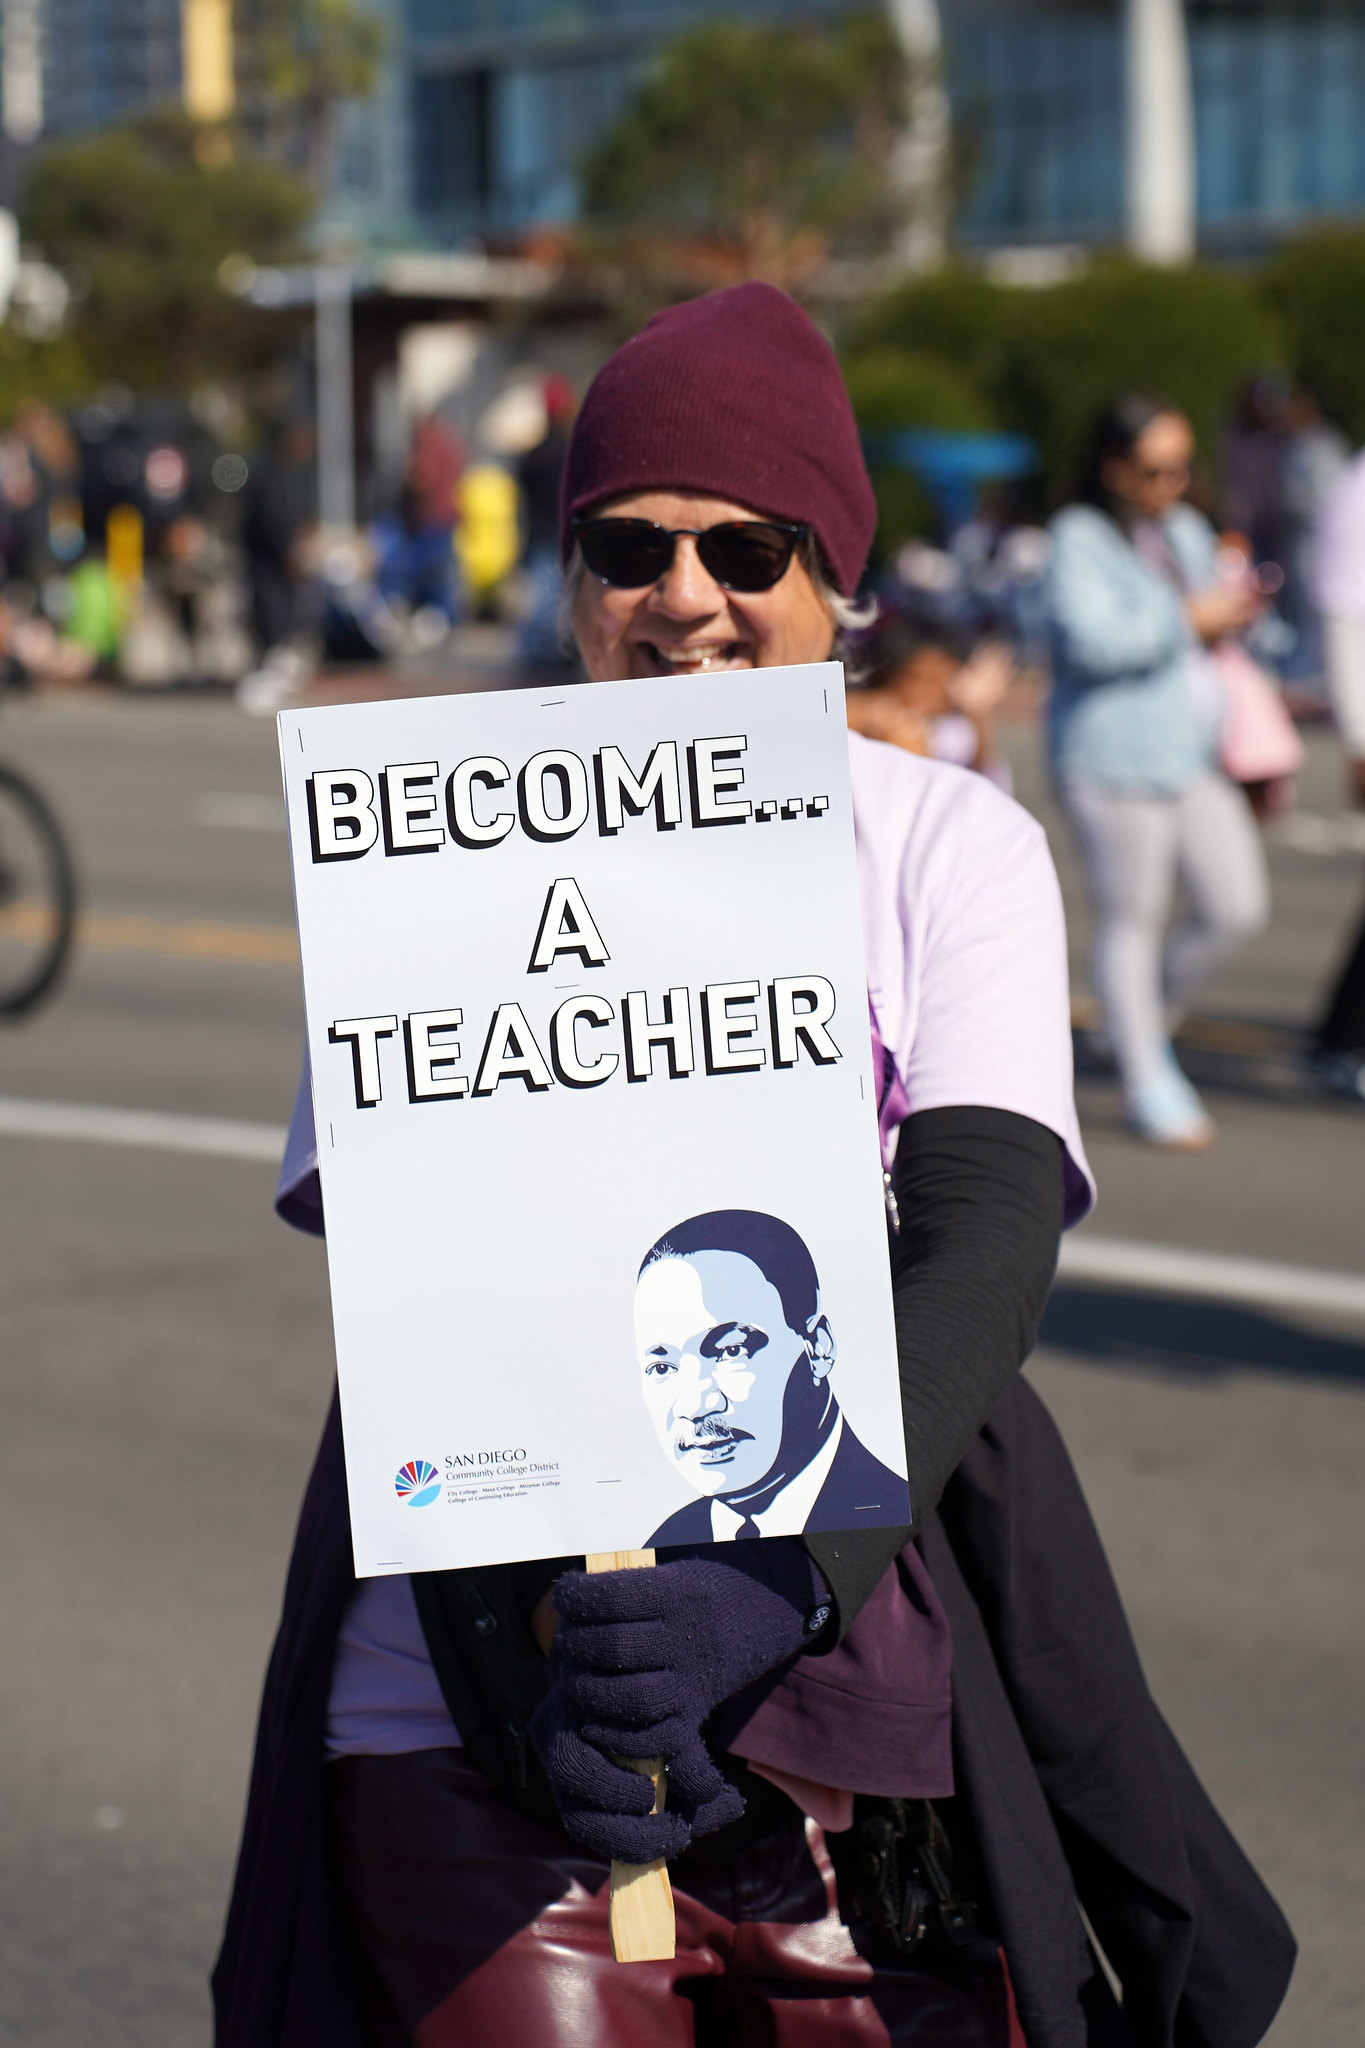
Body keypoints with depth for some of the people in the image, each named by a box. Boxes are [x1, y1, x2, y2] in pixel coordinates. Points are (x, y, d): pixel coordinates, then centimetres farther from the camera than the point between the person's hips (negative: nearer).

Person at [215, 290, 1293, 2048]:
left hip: (848, 1695, 1)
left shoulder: (949, 844, 6)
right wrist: (532, 1642, -21)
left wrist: (779, 1581, -25)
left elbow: (984, 1241, -8)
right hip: (479, 1705, -1)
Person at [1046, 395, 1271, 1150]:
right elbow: (1091, 637, -20)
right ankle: (1148, 1086, 9)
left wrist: (1232, 616, 7)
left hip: (1193, 751, 7)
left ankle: (1148, 1016, 25)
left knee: (1236, 906, 2)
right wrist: (1188, 617, -16)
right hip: (1114, 757, -7)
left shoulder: (1187, 532, 18)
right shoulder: (1079, 540, -7)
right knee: (1131, 919, 0)